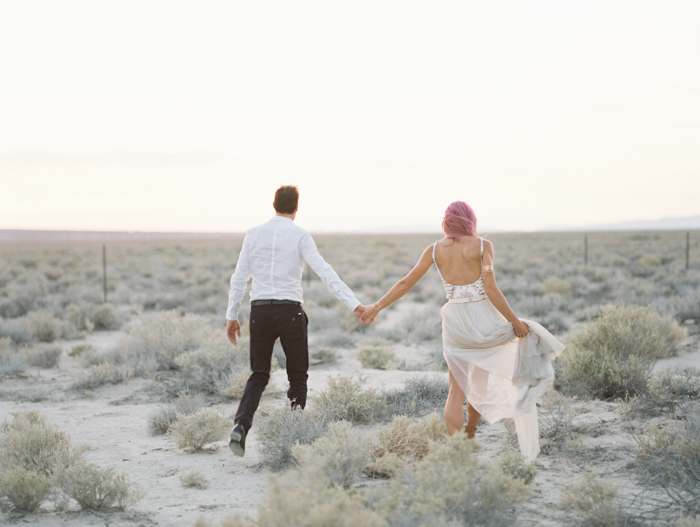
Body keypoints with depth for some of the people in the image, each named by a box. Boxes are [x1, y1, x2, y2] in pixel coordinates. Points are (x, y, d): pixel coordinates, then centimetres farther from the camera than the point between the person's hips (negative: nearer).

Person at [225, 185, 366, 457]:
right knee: (298, 376, 12)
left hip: (260, 310, 3)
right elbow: (326, 273, -12)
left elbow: (239, 277, 5)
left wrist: (232, 316, 11)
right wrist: (354, 304, -14)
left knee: (259, 375, 11)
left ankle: (241, 424, -10)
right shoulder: (300, 236, -4)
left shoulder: (253, 235, 5)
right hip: (290, 310, -3)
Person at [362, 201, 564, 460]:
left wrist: (376, 307, 14)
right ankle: (470, 432, 33)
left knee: (457, 390, 9)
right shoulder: (482, 245, -7)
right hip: (484, 320, -2)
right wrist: (515, 323, -7)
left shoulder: (434, 249, 2)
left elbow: (405, 283, 4)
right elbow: (491, 290, -15)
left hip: (455, 322, 2)